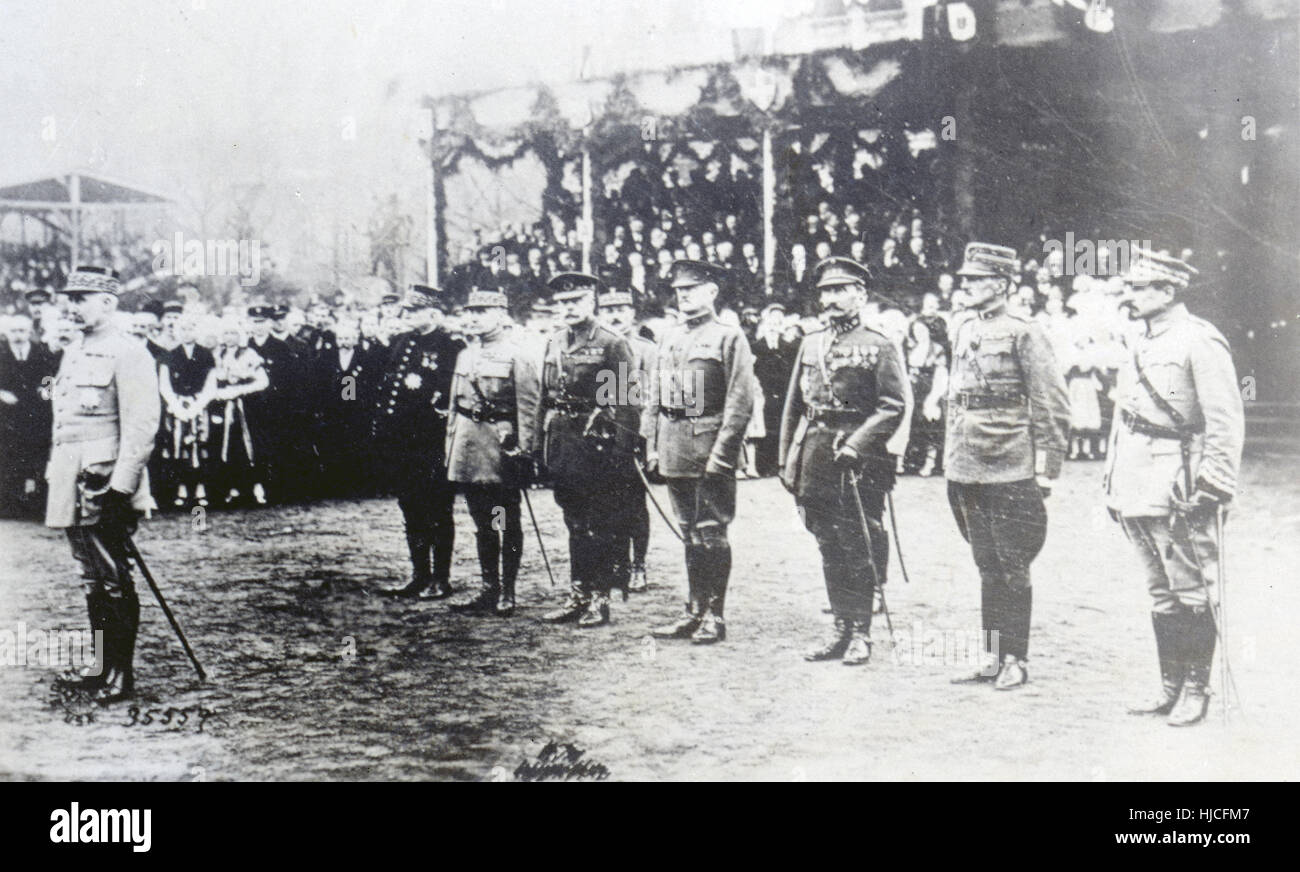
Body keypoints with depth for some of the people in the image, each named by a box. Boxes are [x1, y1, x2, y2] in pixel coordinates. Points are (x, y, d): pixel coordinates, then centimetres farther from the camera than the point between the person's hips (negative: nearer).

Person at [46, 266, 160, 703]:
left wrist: (120, 488, -21)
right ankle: (104, 665, 22)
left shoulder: (128, 355, -9)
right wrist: (56, 479, 19)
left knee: (113, 582, -4)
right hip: (73, 488, 9)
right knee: (93, 581, 14)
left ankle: (121, 675, 2)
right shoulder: (73, 355, 18)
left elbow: (141, 426, -16)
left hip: (105, 487, -9)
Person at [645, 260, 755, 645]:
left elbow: (740, 401, -10)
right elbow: (654, 399, 19)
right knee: (690, 535, 12)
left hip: (711, 447, -6)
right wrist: (652, 446, 11)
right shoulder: (669, 341, 16)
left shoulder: (730, 339, -4)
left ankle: (714, 617, 5)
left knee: (711, 534, -3)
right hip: (675, 451, 6)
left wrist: (721, 452, -16)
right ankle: (694, 612, 19)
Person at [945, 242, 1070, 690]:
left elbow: (1052, 407, -9)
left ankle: (1016, 660, 10)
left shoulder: (1024, 335, -8)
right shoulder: (964, 333, 12)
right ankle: (992, 657, 20)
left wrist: (1046, 470, -11)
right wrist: (950, 459, 17)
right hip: (968, 470, 6)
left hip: (1010, 473, -6)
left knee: (1012, 568, 1)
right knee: (988, 566, 12)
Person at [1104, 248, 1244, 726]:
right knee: (1161, 594, 14)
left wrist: (1213, 487, -17)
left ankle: (1196, 691, 9)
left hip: (1179, 491, -8)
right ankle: (1170, 687, 22)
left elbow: (1227, 422, -14)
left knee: (1192, 596, 1)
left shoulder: (1200, 341, -11)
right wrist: (1114, 481, 18)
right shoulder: (1143, 342, 14)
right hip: (1139, 489, 8)